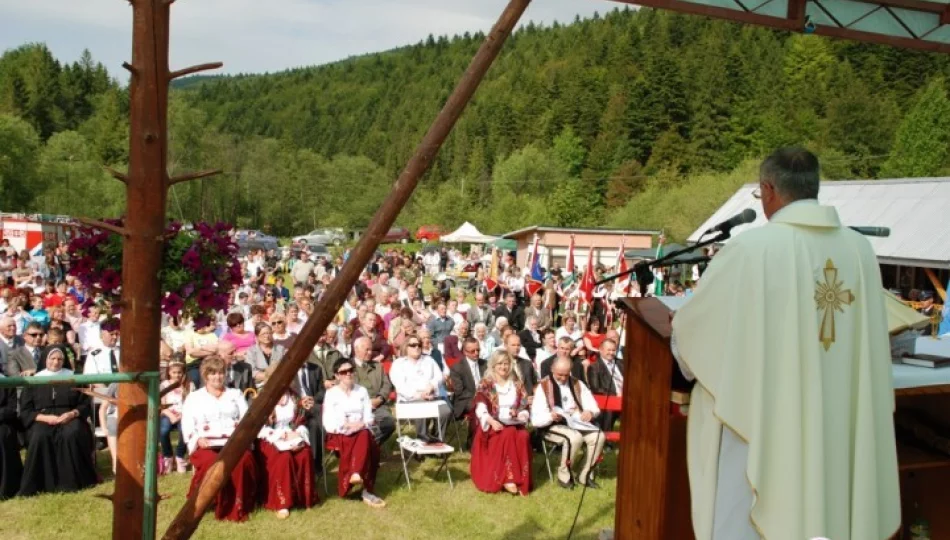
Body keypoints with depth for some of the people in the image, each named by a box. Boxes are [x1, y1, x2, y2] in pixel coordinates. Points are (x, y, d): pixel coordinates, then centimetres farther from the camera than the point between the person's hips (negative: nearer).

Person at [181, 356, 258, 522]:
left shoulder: (236, 394, 24)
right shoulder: (194, 397, 19)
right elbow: (187, 426, 7)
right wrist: (198, 439, -13)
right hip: (206, 445, -1)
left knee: (244, 459, -35)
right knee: (212, 462, -37)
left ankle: (237, 508, -25)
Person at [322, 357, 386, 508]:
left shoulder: (362, 391, 12)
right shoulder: (331, 393, 3)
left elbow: (369, 418, 6)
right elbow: (328, 424, -5)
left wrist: (361, 424, -15)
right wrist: (346, 426, -19)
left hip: (362, 433, 3)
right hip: (339, 435, -3)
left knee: (365, 436, -32)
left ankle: (356, 475, -39)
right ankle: (365, 490, -37)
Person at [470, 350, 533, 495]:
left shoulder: (517, 385, 15)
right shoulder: (485, 384, 5)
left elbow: (524, 408, 14)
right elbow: (480, 408, -8)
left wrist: (521, 415, -10)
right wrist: (492, 421, -26)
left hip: (514, 424, 3)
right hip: (492, 425, -3)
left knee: (524, 436, -31)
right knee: (509, 434, -35)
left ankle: (522, 481, -29)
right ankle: (508, 478, -35)